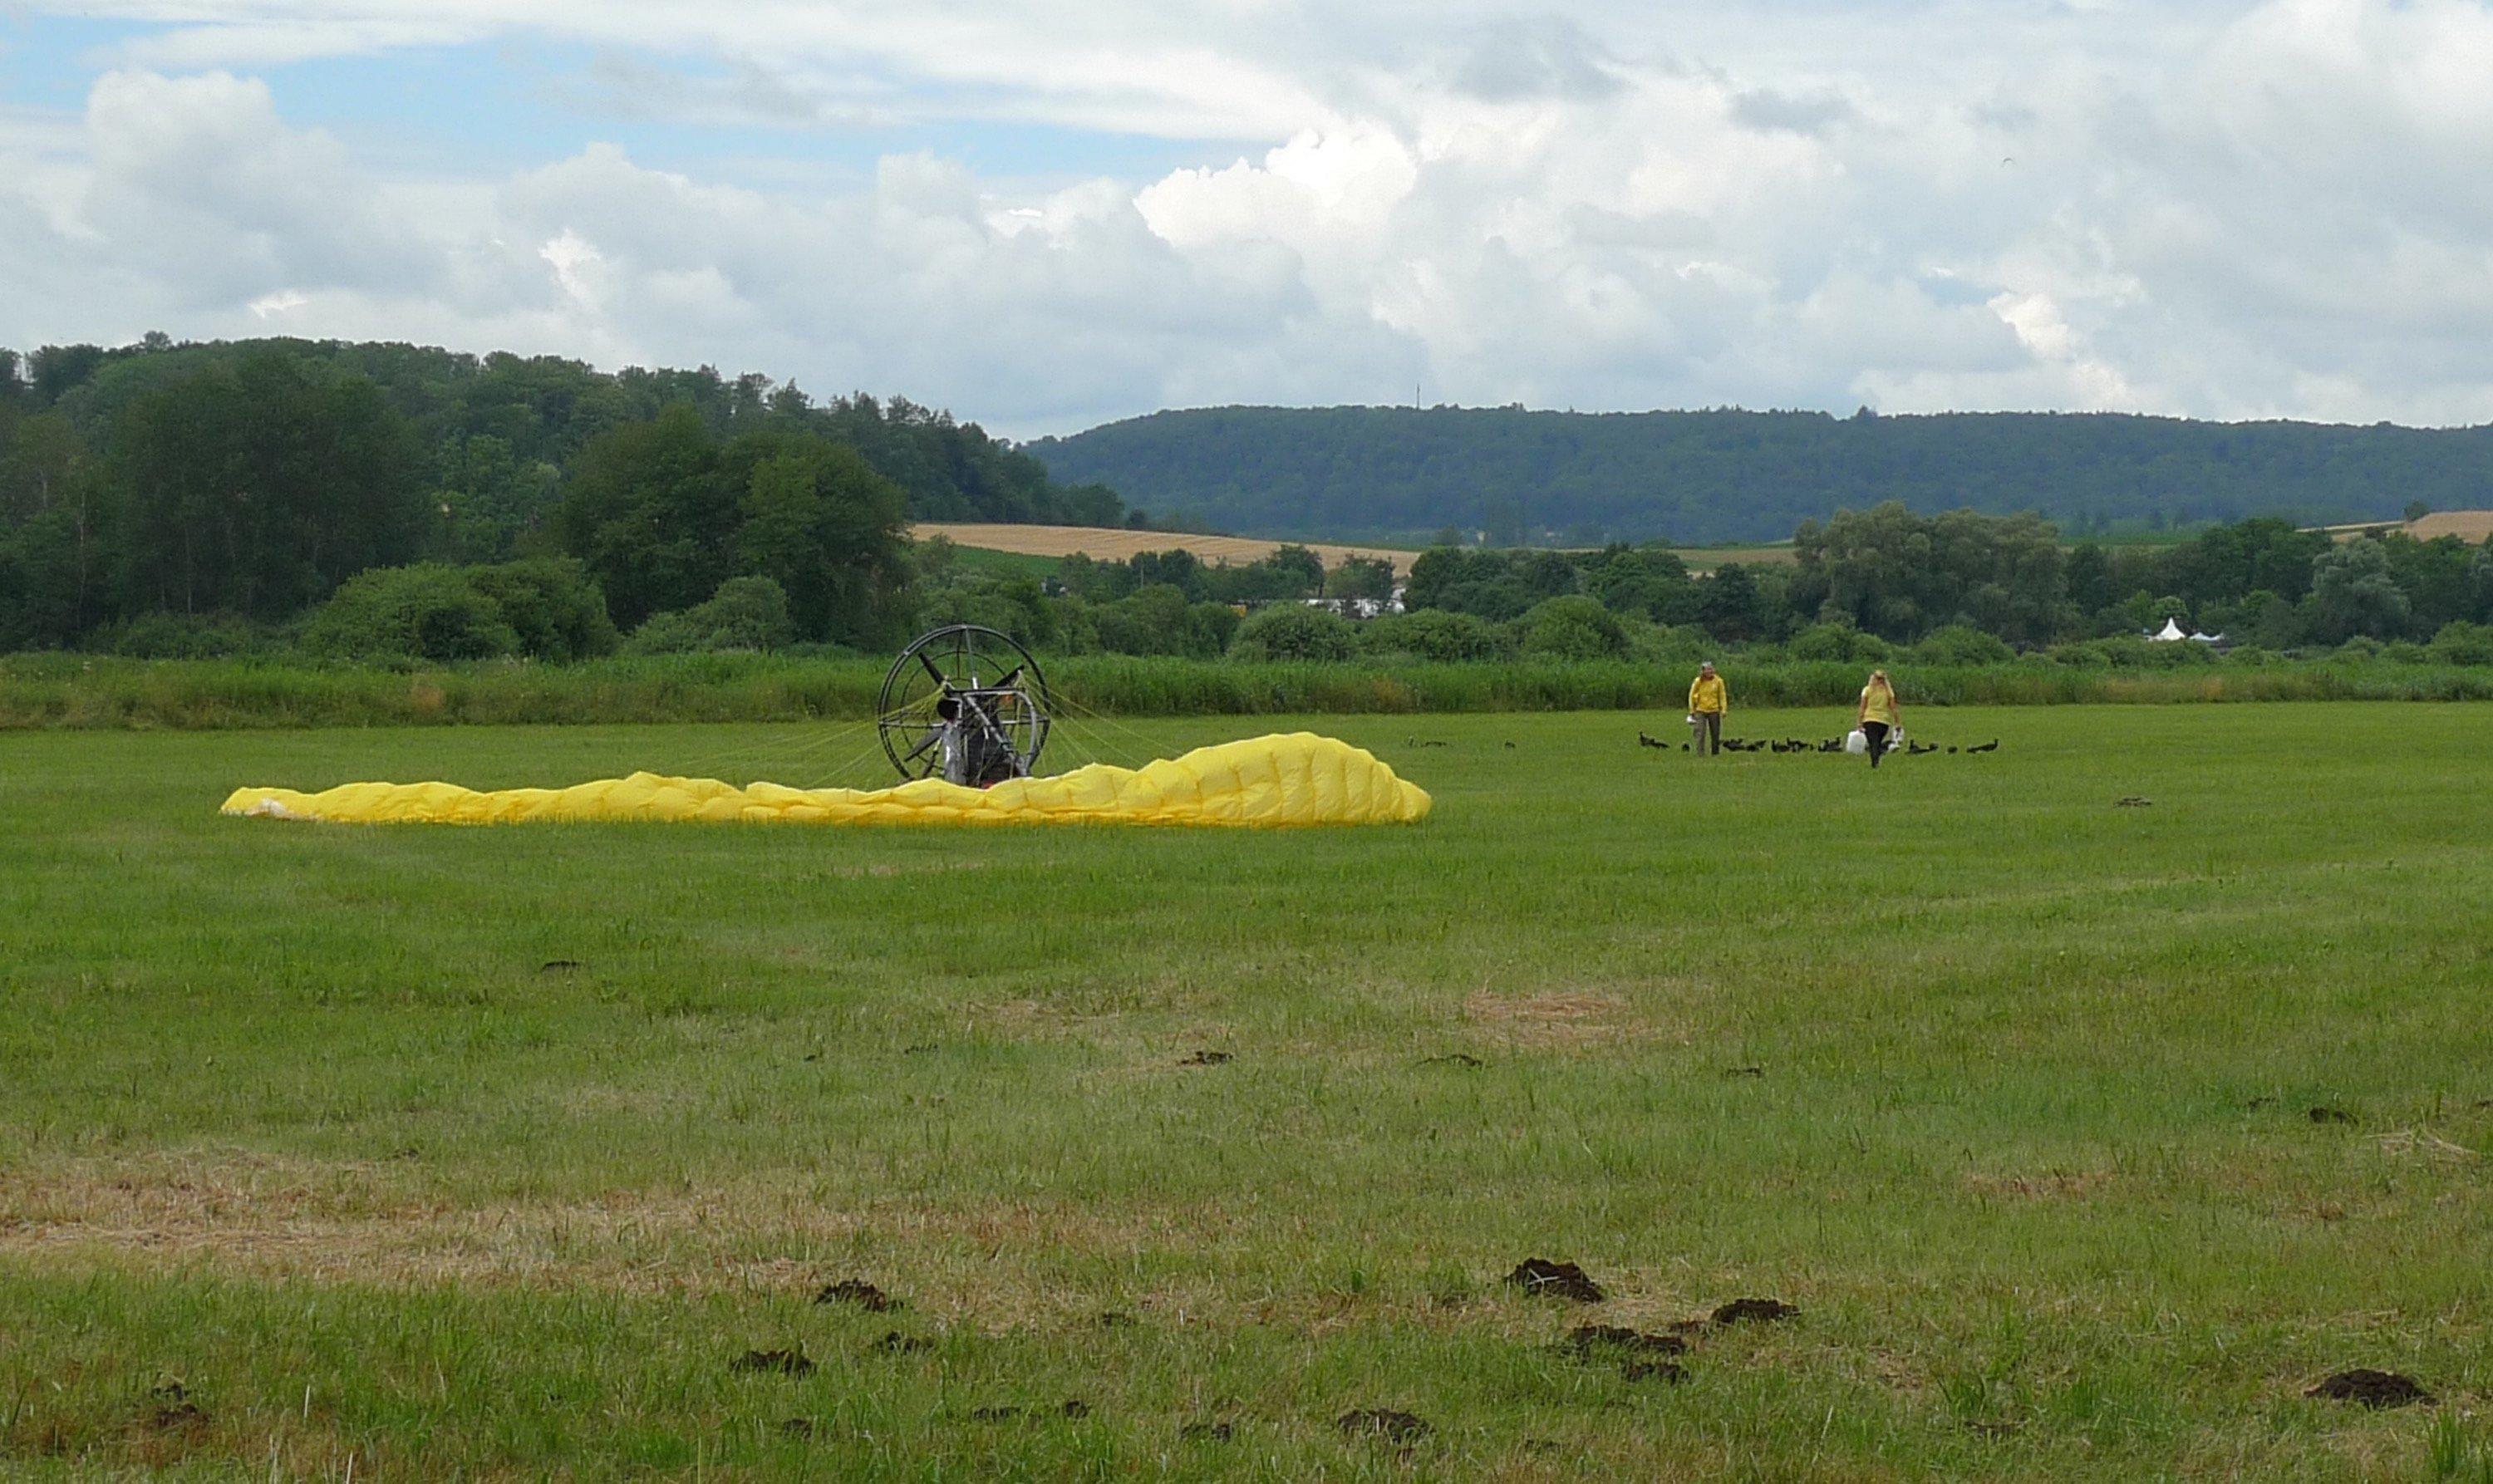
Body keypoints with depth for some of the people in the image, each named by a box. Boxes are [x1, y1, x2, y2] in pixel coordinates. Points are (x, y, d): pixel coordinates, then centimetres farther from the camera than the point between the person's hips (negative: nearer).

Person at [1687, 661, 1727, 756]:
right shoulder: (1698, 681, -6)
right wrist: (1692, 711, 5)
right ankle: (1700, 753, -10)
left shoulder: (1718, 681, -5)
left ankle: (1715, 753, 19)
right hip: (1701, 710, -1)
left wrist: (1724, 709, -5)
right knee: (1701, 733, -11)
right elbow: (1691, 696, 4)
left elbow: (1722, 696, 3)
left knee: (1715, 733, 7)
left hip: (1714, 710, 1)